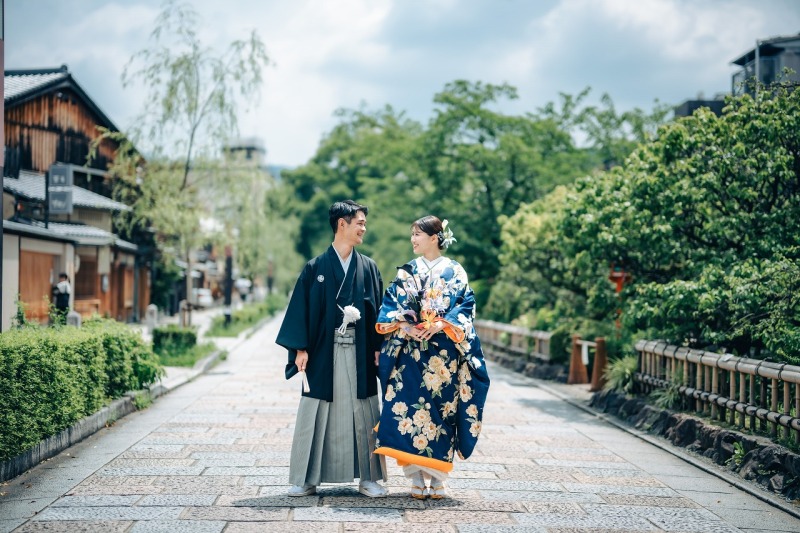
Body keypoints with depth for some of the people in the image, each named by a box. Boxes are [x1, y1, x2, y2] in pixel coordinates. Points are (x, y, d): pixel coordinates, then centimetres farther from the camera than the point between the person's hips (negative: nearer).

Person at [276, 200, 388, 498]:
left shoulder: (368, 268, 9)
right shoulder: (315, 268, 3)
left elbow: (379, 308, 8)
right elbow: (301, 308, 1)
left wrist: (378, 347, 0)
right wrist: (300, 348, -7)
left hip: (359, 353, 2)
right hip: (323, 352, -1)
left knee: (364, 416, 3)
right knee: (314, 415, 1)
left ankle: (369, 478, 12)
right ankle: (306, 479, 10)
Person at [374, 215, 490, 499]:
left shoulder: (455, 271, 6)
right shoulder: (406, 272, 12)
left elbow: (466, 305, -1)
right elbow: (390, 306, 6)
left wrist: (442, 324, -16)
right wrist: (404, 326, -12)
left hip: (444, 353, -1)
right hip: (411, 351, 1)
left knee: (441, 408, -1)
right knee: (409, 408, -6)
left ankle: (437, 476, 6)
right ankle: (416, 476, 0)